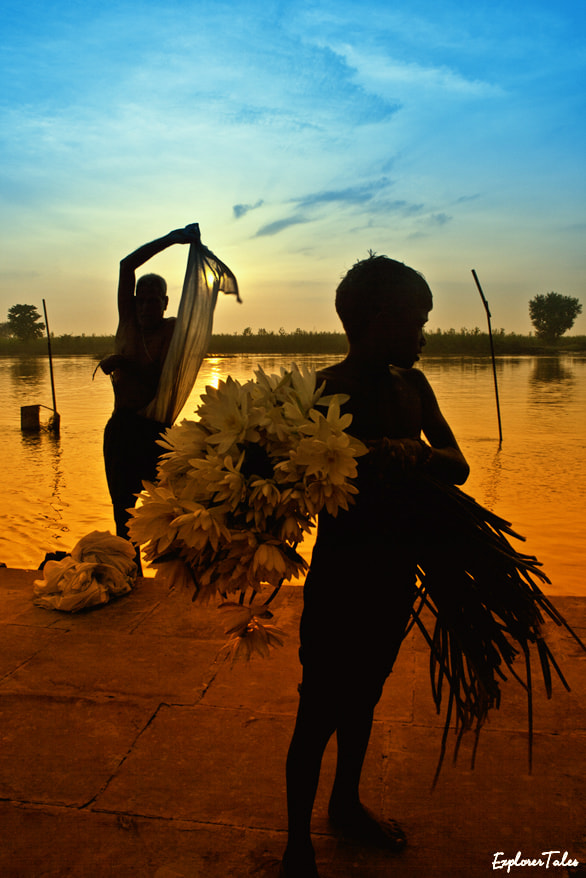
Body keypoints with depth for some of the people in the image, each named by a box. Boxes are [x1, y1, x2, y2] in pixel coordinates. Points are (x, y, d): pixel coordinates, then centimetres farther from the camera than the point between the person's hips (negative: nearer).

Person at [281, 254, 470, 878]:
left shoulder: (412, 386, 5)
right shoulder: (324, 391, -17)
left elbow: (457, 467, 0)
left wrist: (413, 454, -19)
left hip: (396, 575, 7)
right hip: (341, 579, -7)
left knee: (364, 697, 25)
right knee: (319, 717, 8)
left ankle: (347, 805, 49)